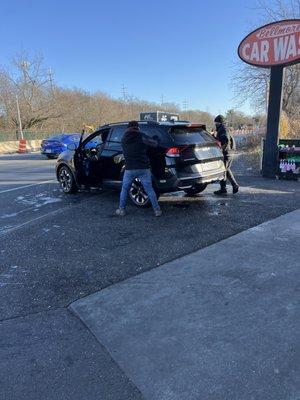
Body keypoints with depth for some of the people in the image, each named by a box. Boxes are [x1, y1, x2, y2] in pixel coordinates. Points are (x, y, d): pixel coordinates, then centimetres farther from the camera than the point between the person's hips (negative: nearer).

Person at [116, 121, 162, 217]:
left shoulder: (124, 139, 6)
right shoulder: (141, 138, -5)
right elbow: (155, 144, -5)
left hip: (129, 169, 2)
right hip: (143, 168, -2)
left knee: (124, 189, 17)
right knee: (149, 190, 5)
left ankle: (121, 210, 21)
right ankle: (157, 210, 7)